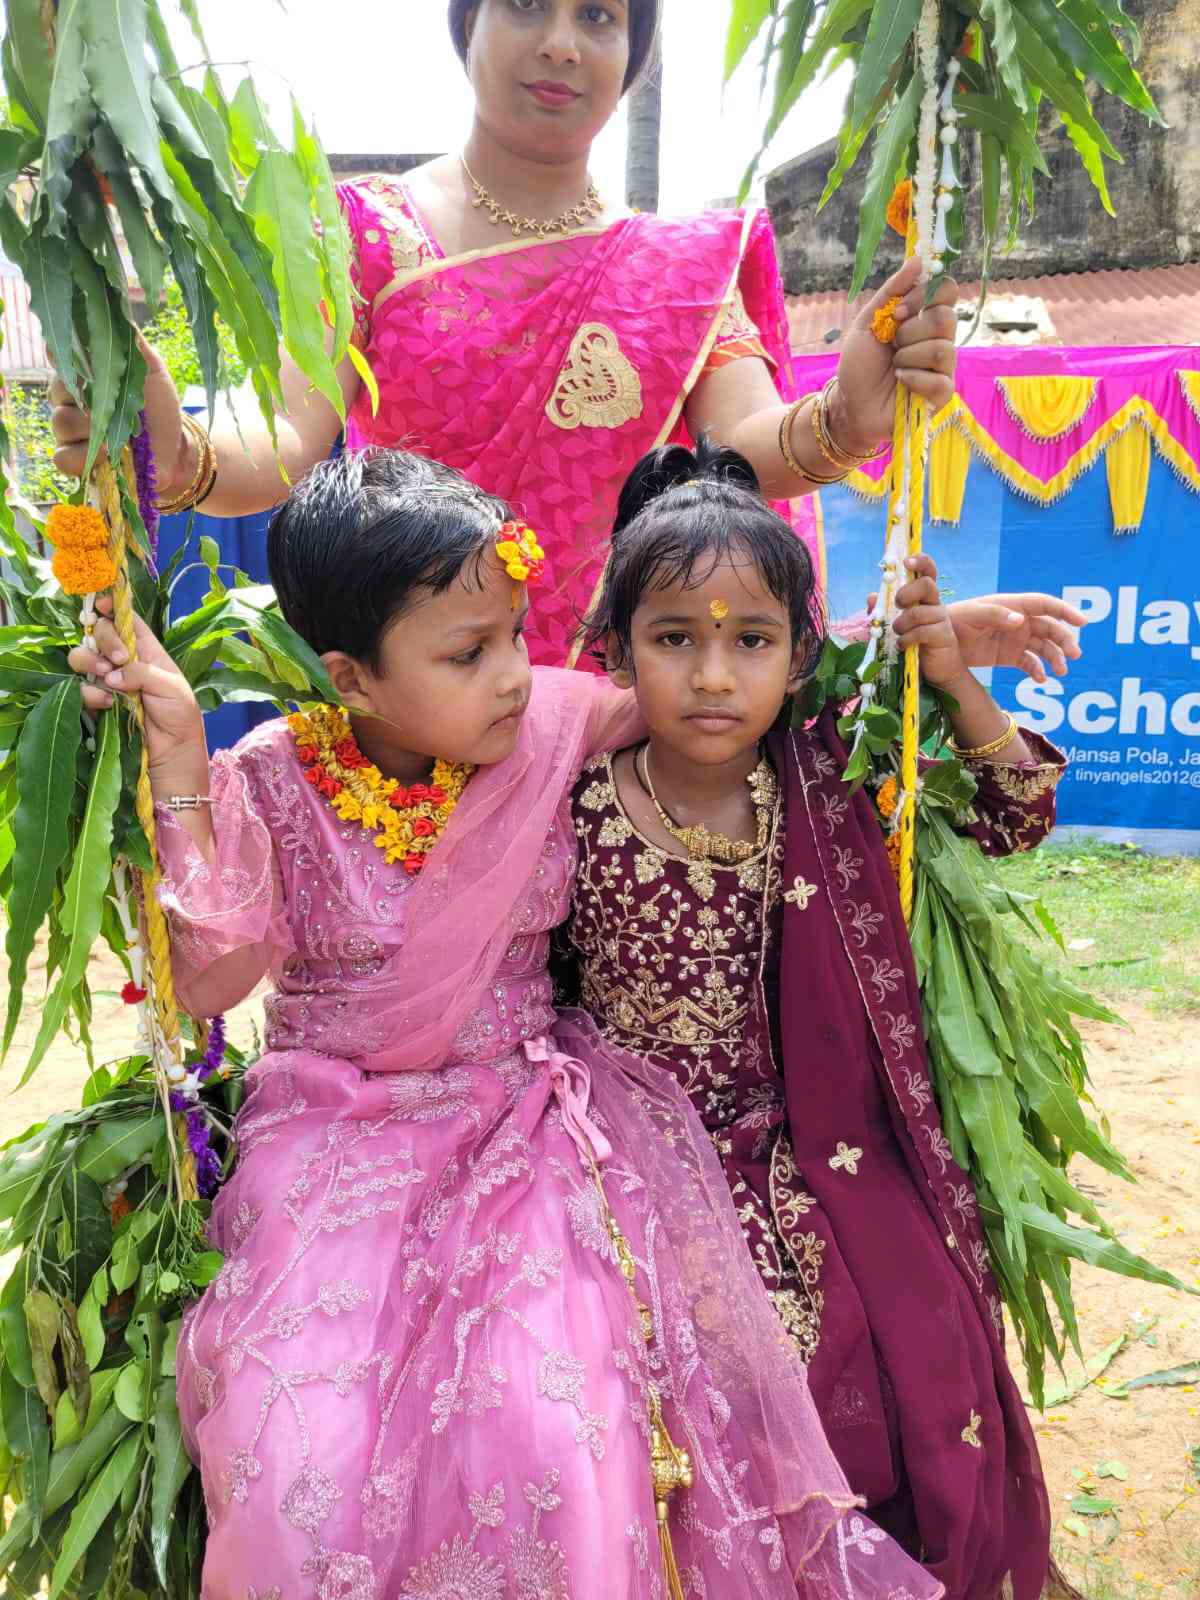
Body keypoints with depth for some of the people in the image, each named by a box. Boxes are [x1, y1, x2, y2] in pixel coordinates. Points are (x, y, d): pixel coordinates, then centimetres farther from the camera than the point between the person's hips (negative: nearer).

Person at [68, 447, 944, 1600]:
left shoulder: (551, 726, -7)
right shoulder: (276, 781, -9)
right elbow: (208, 984, -13)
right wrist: (181, 772, -20)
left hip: (524, 1122, 1)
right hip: (339, 1145, 0)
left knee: (558, 1429, -18)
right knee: (307, 1465, -15)